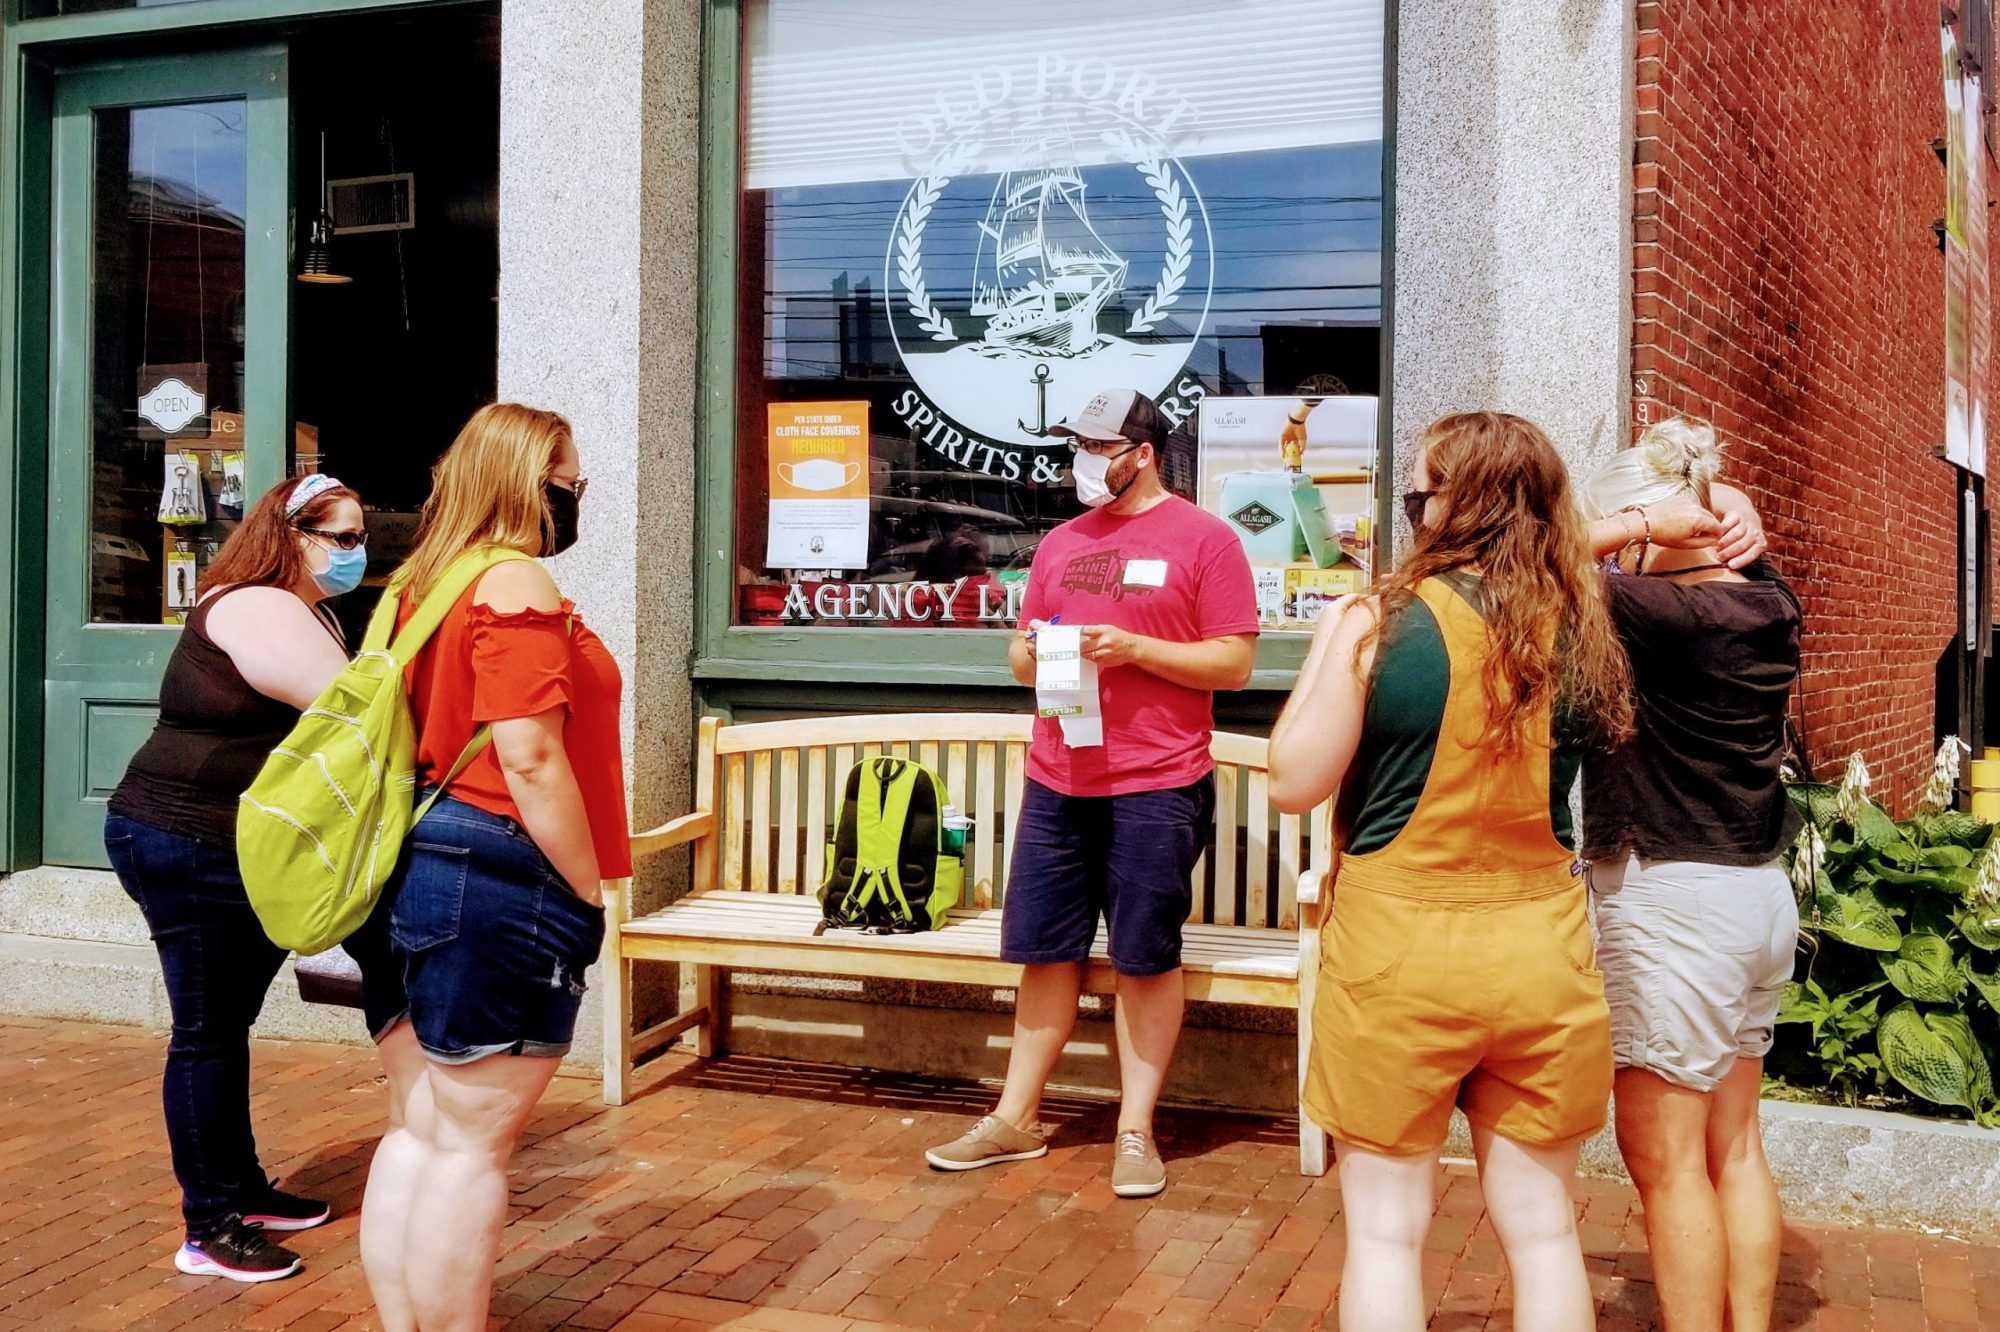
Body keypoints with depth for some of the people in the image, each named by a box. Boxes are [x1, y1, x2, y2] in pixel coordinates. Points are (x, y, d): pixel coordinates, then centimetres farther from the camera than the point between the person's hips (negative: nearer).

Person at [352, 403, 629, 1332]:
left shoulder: (421, 586, 15)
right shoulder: (517, 587, -12)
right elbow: (531, 761, -19)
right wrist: (588, 892, -11)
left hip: (406, 869, 9)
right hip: (495, 880, -9)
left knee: (416, 1133, 15)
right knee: (472, 1146, 0)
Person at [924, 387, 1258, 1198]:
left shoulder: (1203, 539, -3)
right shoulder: (1061, 543, 15)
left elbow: (1235, 663, -7)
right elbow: (1022, 656, 21)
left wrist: (1132, 648, -17)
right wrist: (1029, 653, -3)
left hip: (1155, 787, -5)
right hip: (1056, 781, 5)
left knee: (1147, 958, 4)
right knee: (1046, 952, 11)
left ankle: (1136, 1131, 16)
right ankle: (1015, 1120, 22)